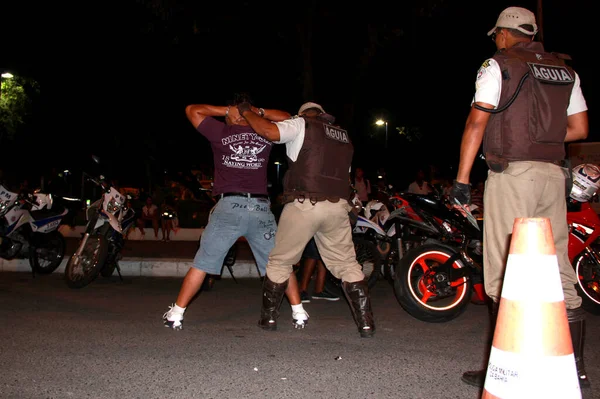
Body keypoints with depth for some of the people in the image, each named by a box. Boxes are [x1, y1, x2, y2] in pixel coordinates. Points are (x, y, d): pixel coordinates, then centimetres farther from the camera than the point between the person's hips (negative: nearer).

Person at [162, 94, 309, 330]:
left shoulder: (220, 132, 6)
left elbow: (192, 110, 17)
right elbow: (286, 118, 30)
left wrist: (226, 110, 11)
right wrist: (259, 112, 16)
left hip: (229, 206, -1)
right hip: (261, 207, 2)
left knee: (202, 264, 5)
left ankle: (176, 314, 8)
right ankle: (299, 313, 13)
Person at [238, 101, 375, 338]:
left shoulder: (302, 124, 4)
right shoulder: (344, 136, 24)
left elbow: (268, 131, -10)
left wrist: (246, 112, 6)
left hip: (304, 204, -4)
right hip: (338, 206, 5)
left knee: (280, 262, 11)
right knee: (347, 264, 10)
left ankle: (269, 318, 17)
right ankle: (366, 323, 3)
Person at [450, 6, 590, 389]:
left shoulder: (499, 65, 1)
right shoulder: (566, 71, 17)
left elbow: (476, 123, -7)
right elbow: (580, 128, 17)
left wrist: (462, 178, -6)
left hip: (512, 172, -6)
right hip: (553, 174, 6)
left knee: (505, 271, -5)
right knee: (558, 270, 9)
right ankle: (575, 367, 15)